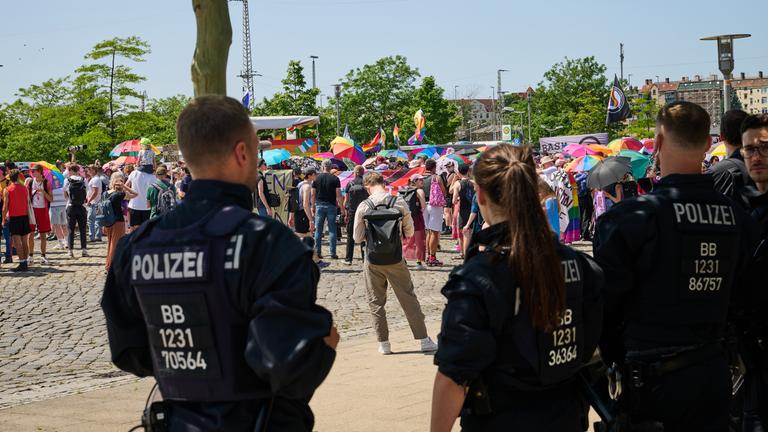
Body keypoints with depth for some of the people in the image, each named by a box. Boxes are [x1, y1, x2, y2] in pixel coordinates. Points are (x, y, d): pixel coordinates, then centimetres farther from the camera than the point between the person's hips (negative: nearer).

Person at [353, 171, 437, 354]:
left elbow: (358, 238, -1)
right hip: (396, 260, 0)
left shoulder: (363, 207, -7)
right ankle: (423, 340, 9)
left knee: (376, 302, 12)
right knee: (409, 299, 8)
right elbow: (410, 232, 5)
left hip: (373, 260, 0)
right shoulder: (399, 203, -5)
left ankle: (383, 343, 14)